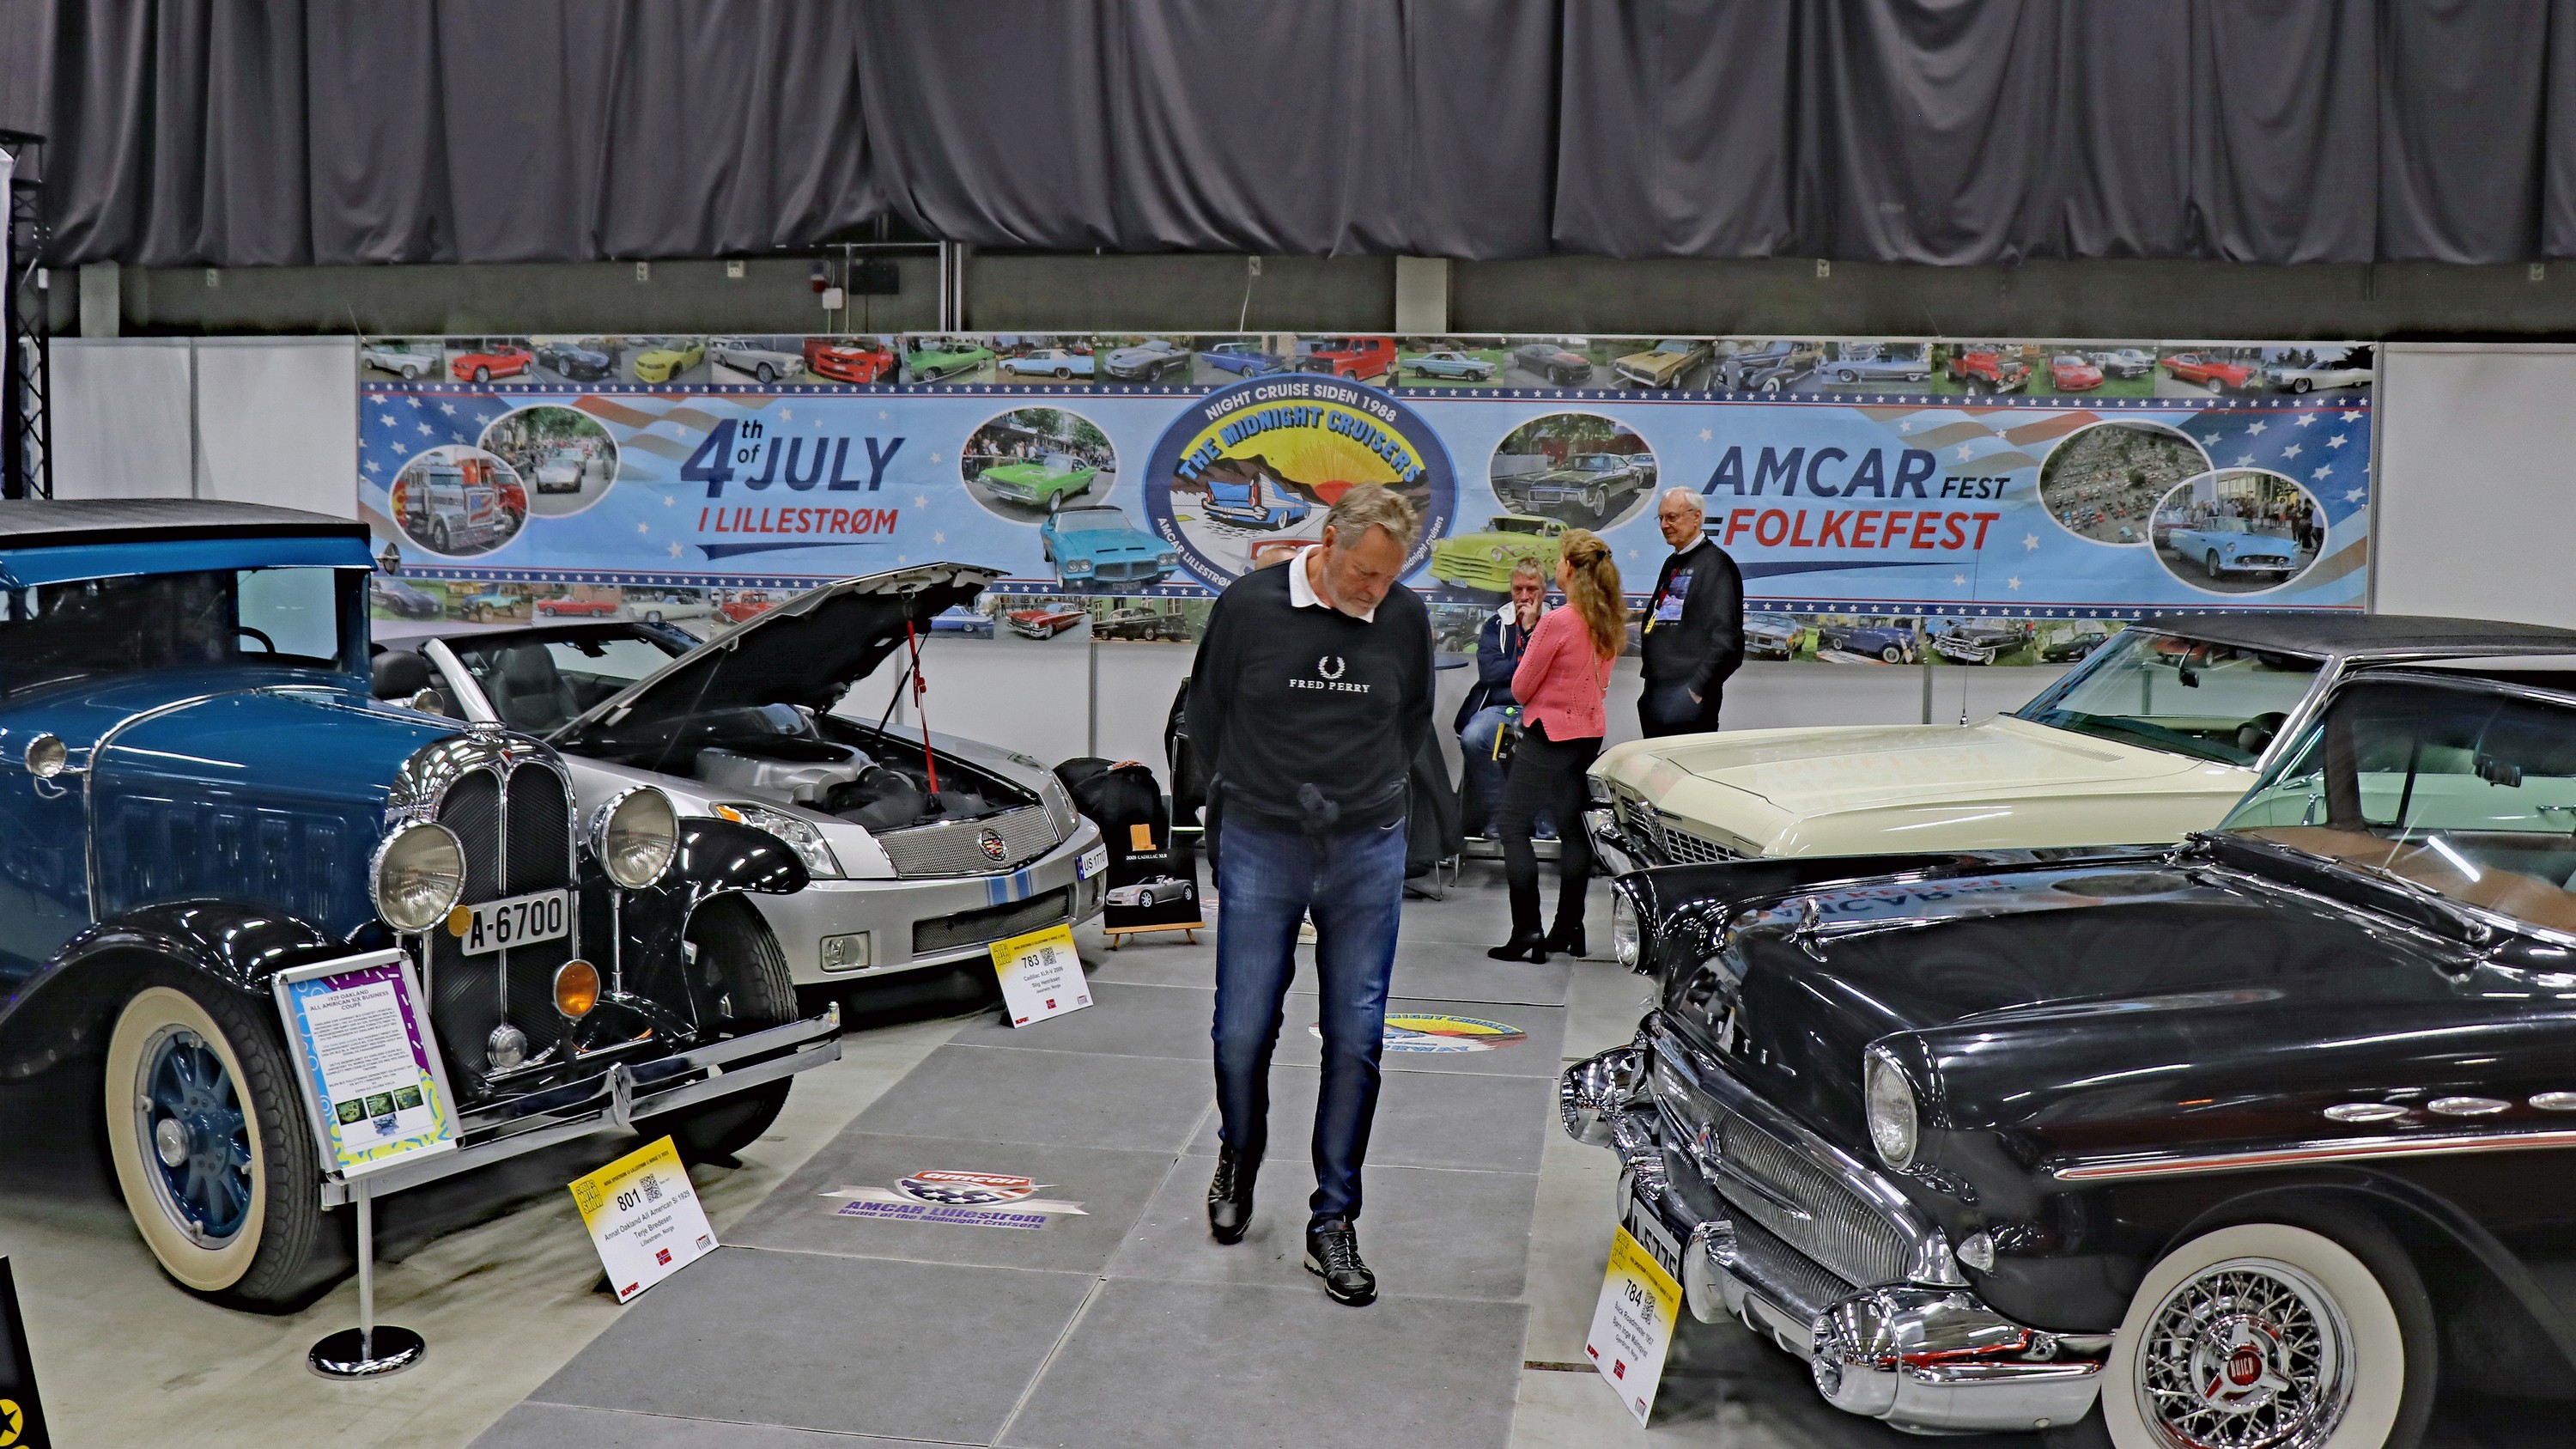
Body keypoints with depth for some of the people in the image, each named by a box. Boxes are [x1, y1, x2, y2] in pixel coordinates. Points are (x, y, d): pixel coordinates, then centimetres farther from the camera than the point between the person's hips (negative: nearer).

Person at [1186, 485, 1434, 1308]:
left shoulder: (1406, 620, 0)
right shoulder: (1250, 605, -6)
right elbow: (1206, 713, 9)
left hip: (1368, 853, 1)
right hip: (1260, 848, -1)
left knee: (1356, 1041, 2)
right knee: (1242, 1034, 3)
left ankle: (1332, 1224, 14)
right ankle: (1237, 1164, 33)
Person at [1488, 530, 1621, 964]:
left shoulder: (1556, 622, -19)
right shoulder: (1610, 622, 4)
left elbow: (1520, 688, -11)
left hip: (1550, 735, -8)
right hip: (1591, 732, 8)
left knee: (1513, 826, -2)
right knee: (1575, 828, 15)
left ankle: (1527, 934, -8)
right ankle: (1569, 929, 20)